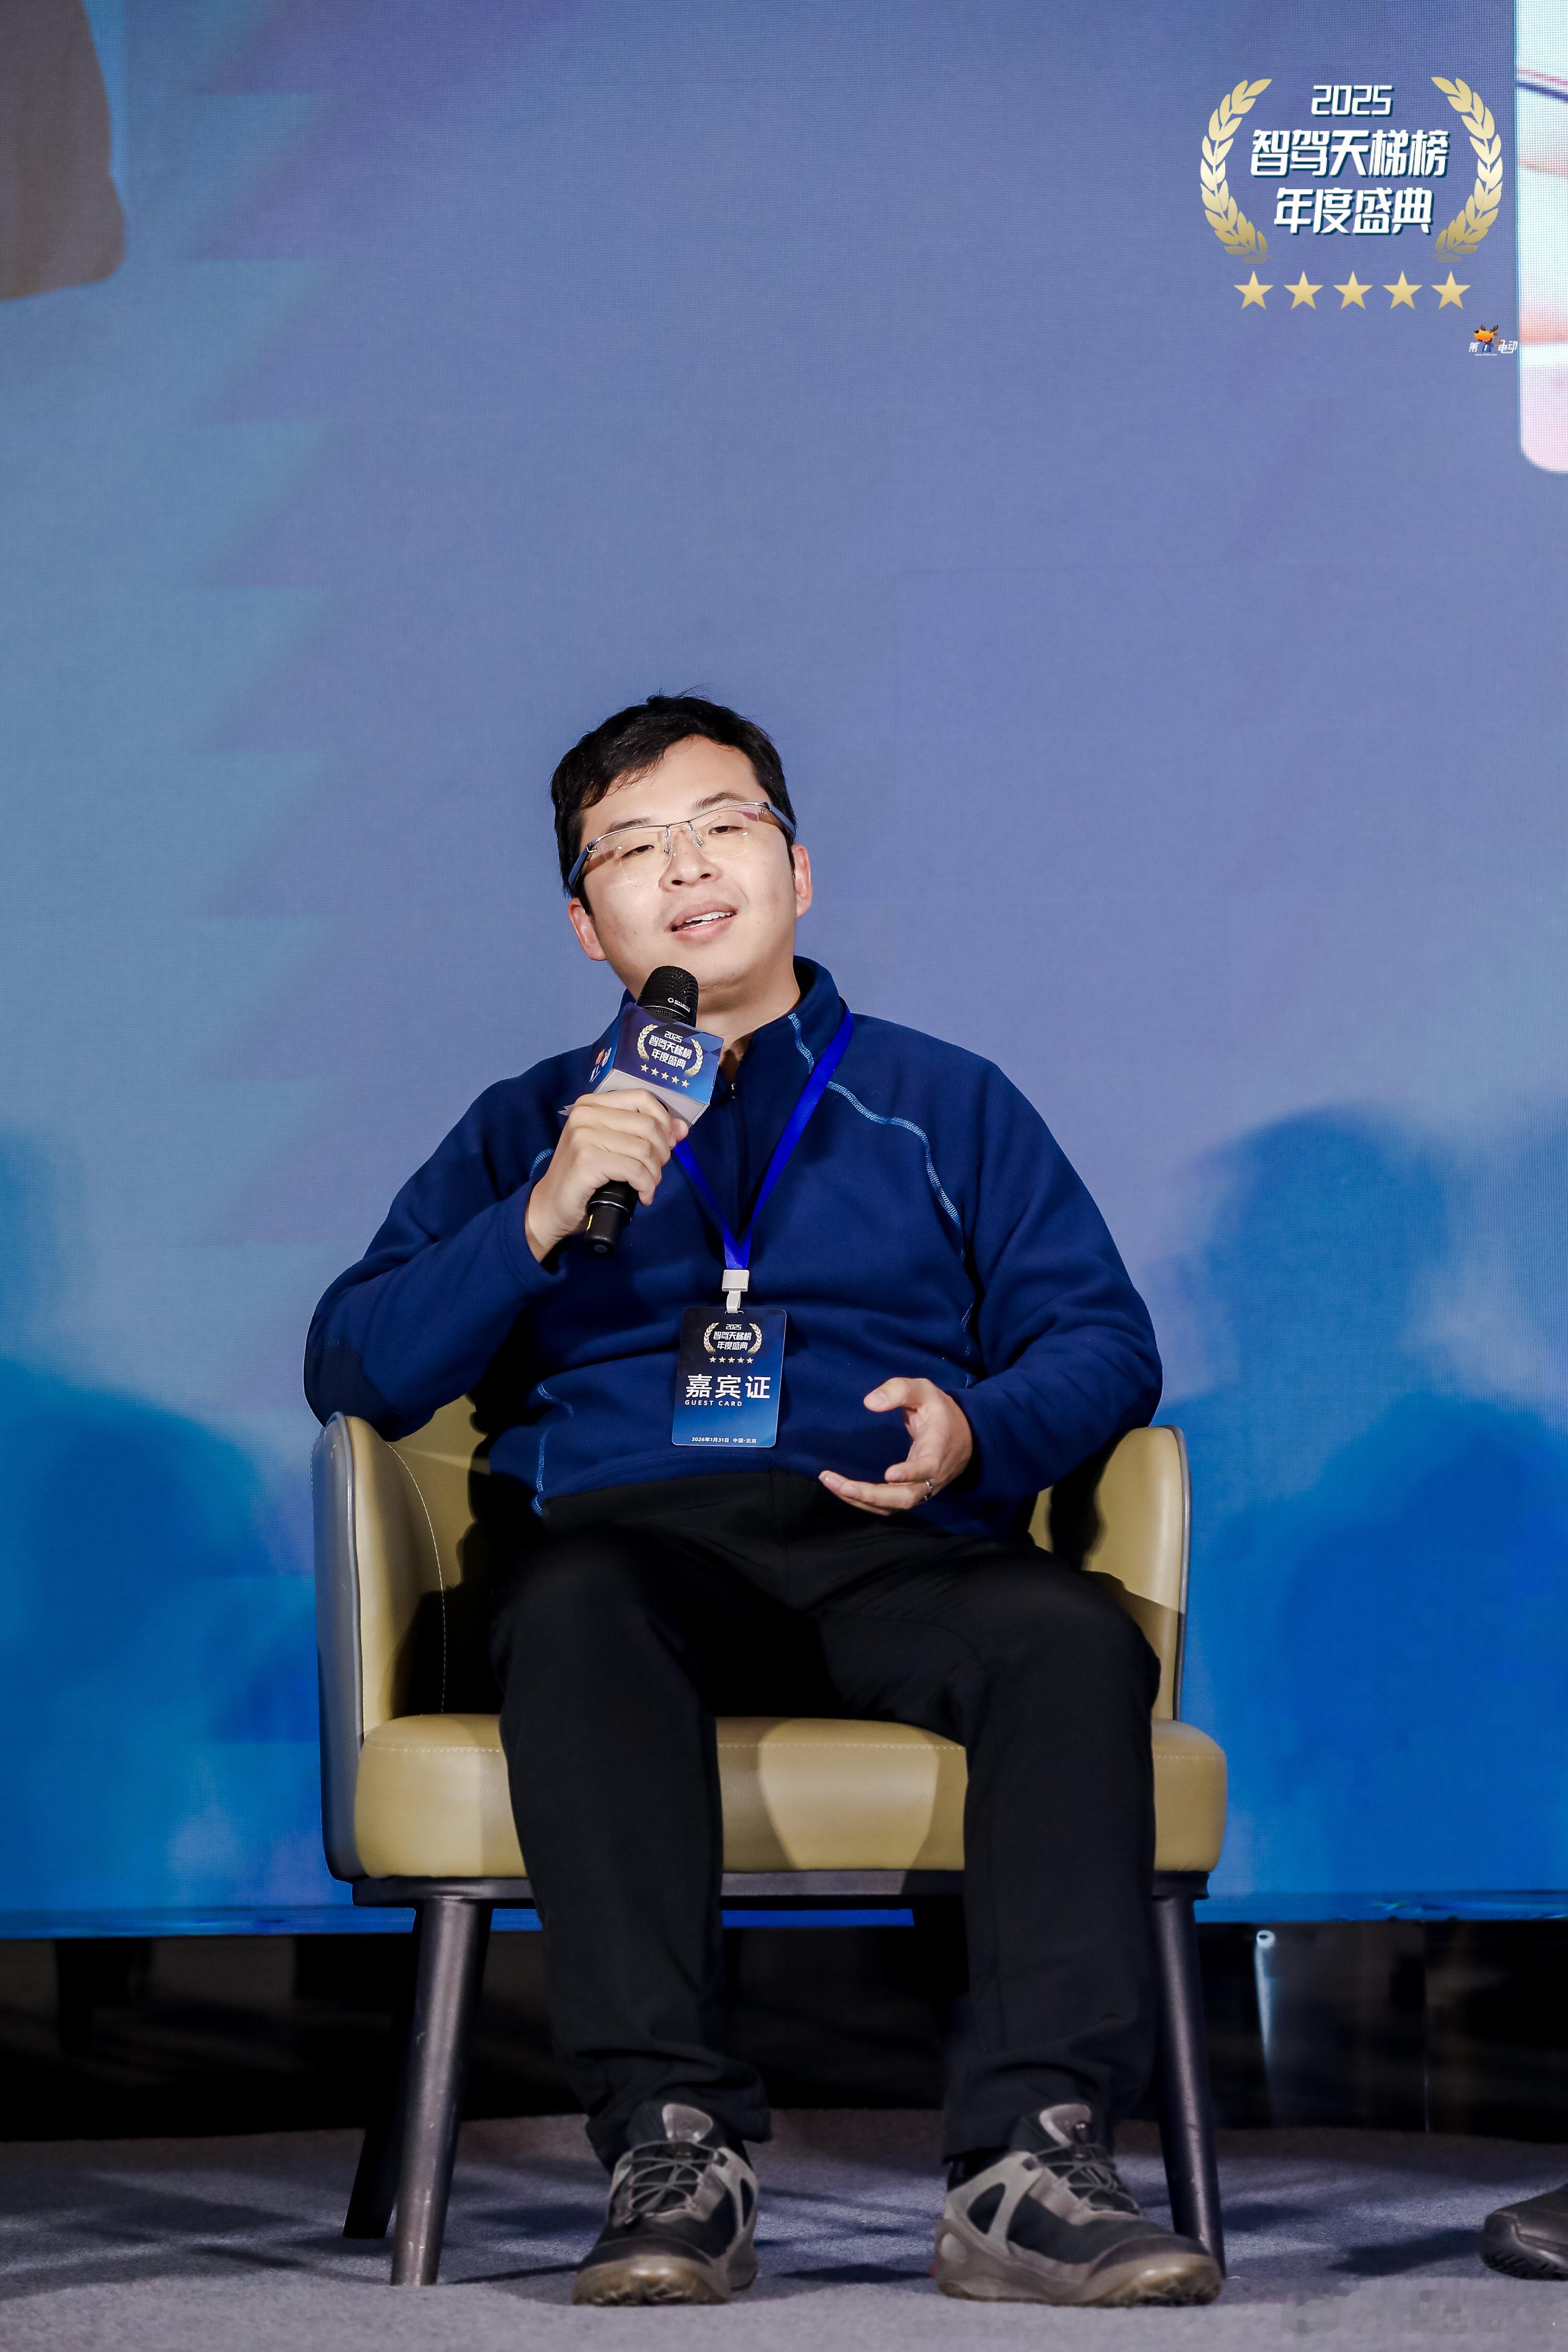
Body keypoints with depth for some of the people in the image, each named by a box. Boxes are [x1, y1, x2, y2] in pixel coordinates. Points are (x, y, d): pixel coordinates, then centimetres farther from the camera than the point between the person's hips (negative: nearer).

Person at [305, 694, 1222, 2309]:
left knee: (1075, 1631, -33)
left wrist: (982, 1432, -7)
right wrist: (544, 1221, -5)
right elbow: (352, 1372, 10)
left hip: (892, 1561, 1)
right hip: (632, 1541, -1)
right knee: (572, 1605, -38)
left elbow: (1102, 1337, 16)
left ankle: (1030, 2161, -42)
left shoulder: (945, 1104, 25)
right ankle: (670, 2149, -44)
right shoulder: (526, 1129, 23)